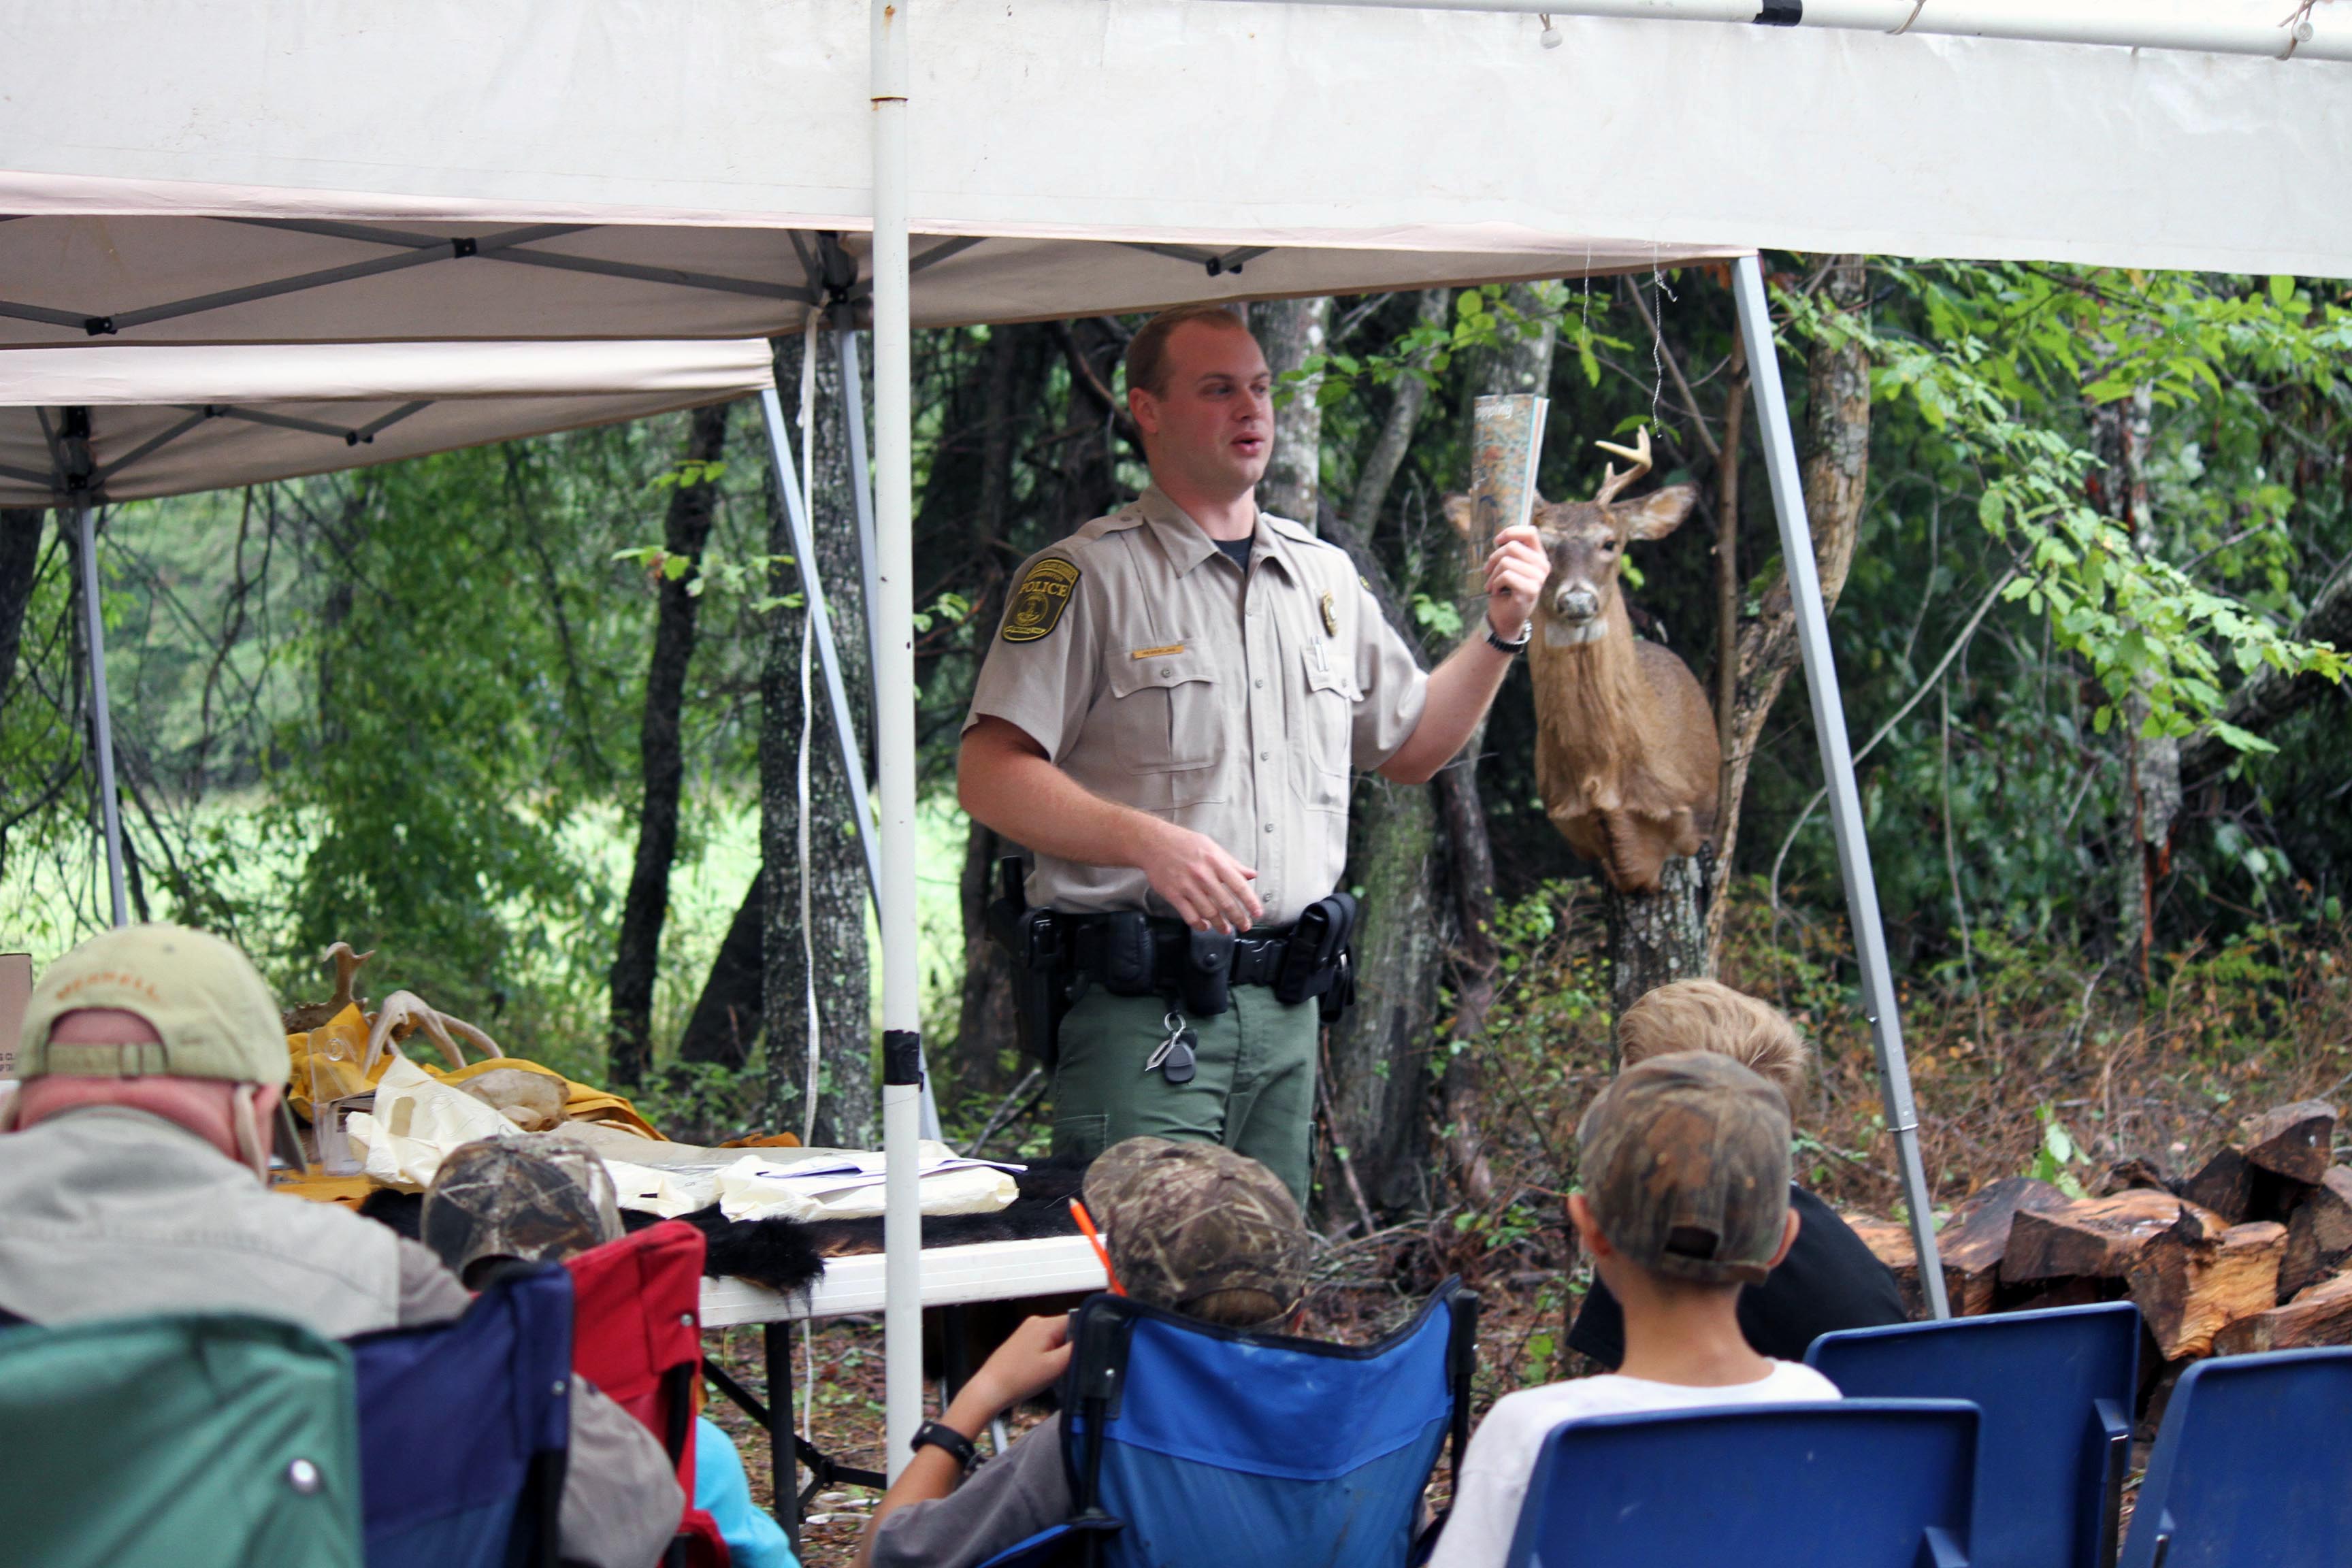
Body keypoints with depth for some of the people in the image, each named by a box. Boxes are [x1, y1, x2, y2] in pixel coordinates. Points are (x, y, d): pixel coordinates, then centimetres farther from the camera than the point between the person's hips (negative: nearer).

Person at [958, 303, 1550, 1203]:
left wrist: (1502, 631, 14)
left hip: (1285, 1001, 6)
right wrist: (1150, 841, -22)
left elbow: (1409, 749, 28)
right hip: (1140, 1011, -6)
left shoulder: (1325, 578, 18)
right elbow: (990, 776, -10)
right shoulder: (1086, 577, -3)